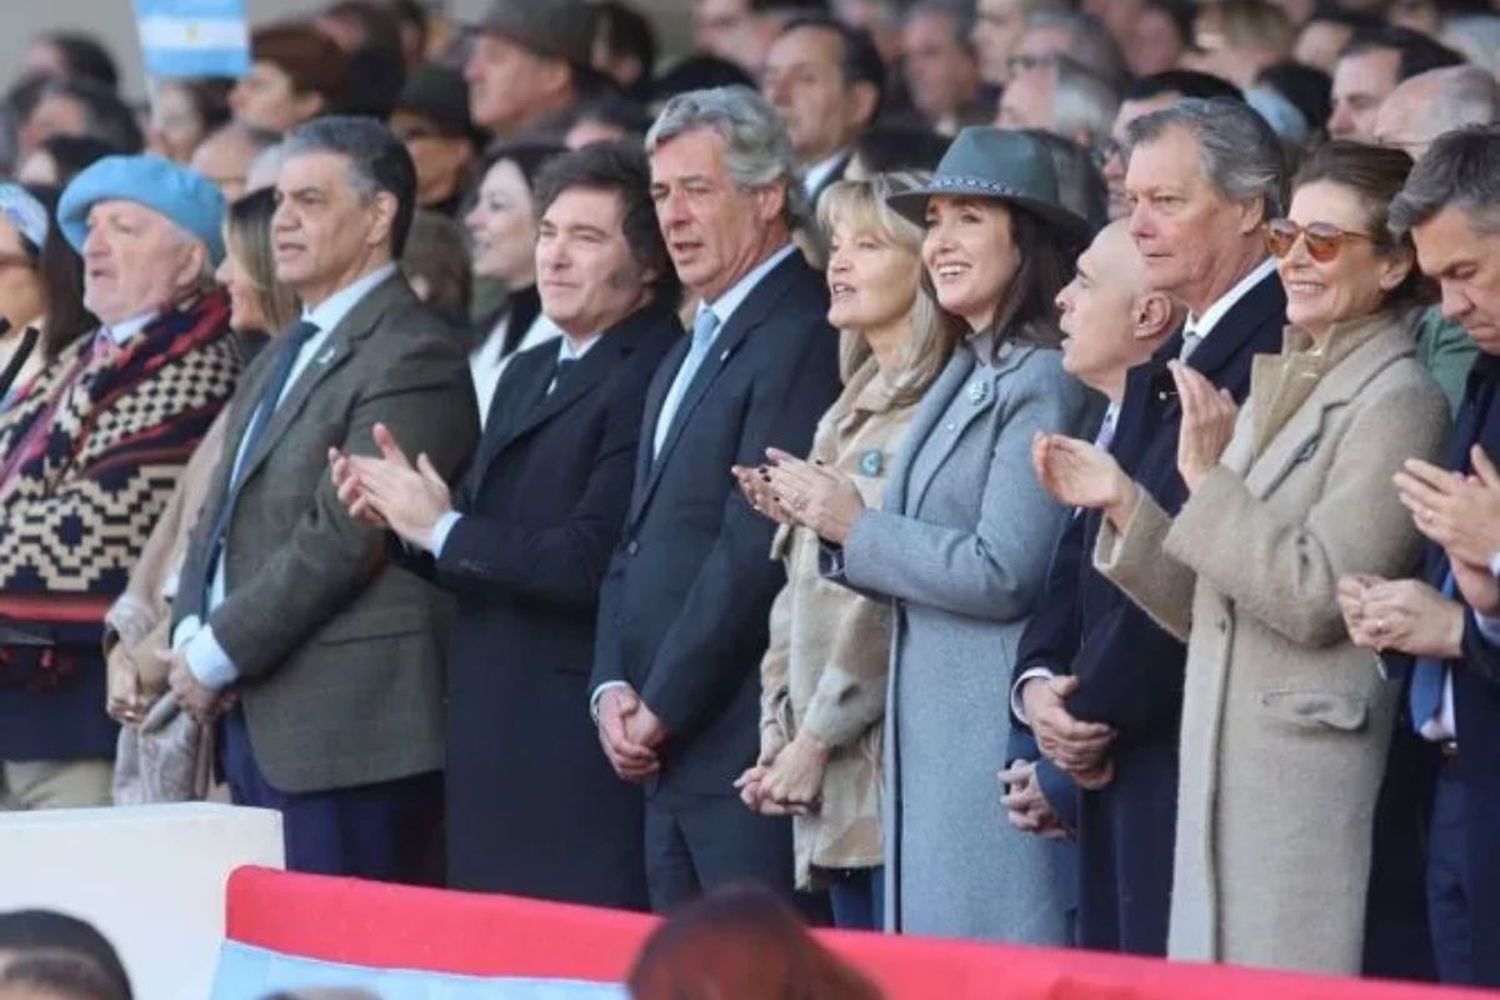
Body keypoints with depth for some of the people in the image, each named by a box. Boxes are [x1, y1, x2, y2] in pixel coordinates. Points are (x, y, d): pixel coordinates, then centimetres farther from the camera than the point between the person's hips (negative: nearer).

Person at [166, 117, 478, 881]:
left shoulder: (411, 359, -10)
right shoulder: (285, 355, 21)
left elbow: (339, 538, -17)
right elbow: (222, 511, 20)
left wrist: (217, 654, -12)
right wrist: (190, 634, 3)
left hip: (349, 733, -9)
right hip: (253, 724, 9)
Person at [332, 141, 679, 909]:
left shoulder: (651, 378, -14)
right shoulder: (529, 373, 18)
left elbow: (591, 562, -23)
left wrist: (442, 529, -11)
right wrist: (404, 516, -2)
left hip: (582, 751, -9)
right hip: (492, 736, 9)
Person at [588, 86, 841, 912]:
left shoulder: (800, 339, -11)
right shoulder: (685, 358, 22)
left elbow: (756, 549, -17)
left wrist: (660, 710, -12)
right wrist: (613, 689, 5)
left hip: (747, 750, -10)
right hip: (669, 761, 10)